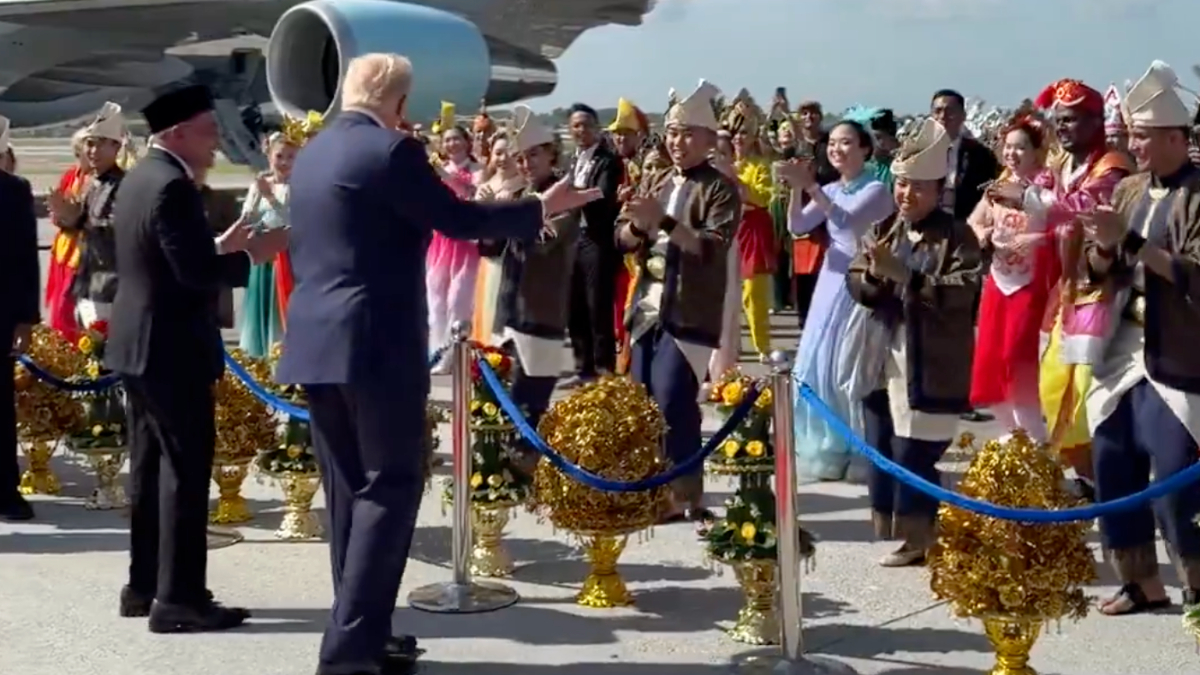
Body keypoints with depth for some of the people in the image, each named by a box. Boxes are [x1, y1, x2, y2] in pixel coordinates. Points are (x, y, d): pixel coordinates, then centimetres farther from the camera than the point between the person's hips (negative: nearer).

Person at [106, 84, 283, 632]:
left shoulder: (139, 177, 13)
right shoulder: (172, 186, -19)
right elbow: (197, 273, -23)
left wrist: (219, 245, 13)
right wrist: (250, 255, -11)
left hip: (139, 344, 11)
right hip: (172, 349, -11)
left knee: (151, 466, 14)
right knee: (186, 469, -6)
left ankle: (144, 586, 21)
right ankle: (178, 598, -3)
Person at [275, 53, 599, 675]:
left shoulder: (309, 155, 14)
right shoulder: (392, 150, -11)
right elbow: (458, 220, -8)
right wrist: (541, 207, 2)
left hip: (315, 343, 8)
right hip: (376, 345, -8)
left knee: (347, 491, 13)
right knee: (390, 487, -4)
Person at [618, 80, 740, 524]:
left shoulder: (720, 189, -5)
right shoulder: (659, 184, 16)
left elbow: (711, 249, -17)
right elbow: (625, 240, 13)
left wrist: (663, 220, -24)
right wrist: (639, 222, -10)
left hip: (690, 314, -7)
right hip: (648, 308, 7)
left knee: (672, 403, -13)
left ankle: (685, 496, -3)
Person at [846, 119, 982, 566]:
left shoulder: (957, 236, -6)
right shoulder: (884, 231, 12)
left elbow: (963, 292, -19)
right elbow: (855, 285, 9)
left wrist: (903, 274, -23)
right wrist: (874, 274, -14)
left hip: (929, 367, -6)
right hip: (882, 360, 6)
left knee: (911, 456, -5)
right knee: (880, 452, 11)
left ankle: (917, 538, 8)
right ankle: (887, 532, 24)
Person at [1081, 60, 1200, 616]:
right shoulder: (1128, 191, 10)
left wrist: (1130, 239, -20)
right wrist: (1103, 246, -9)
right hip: (1122, 351, 6)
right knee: (1114, 469, 8)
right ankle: (1141, 581, 22)